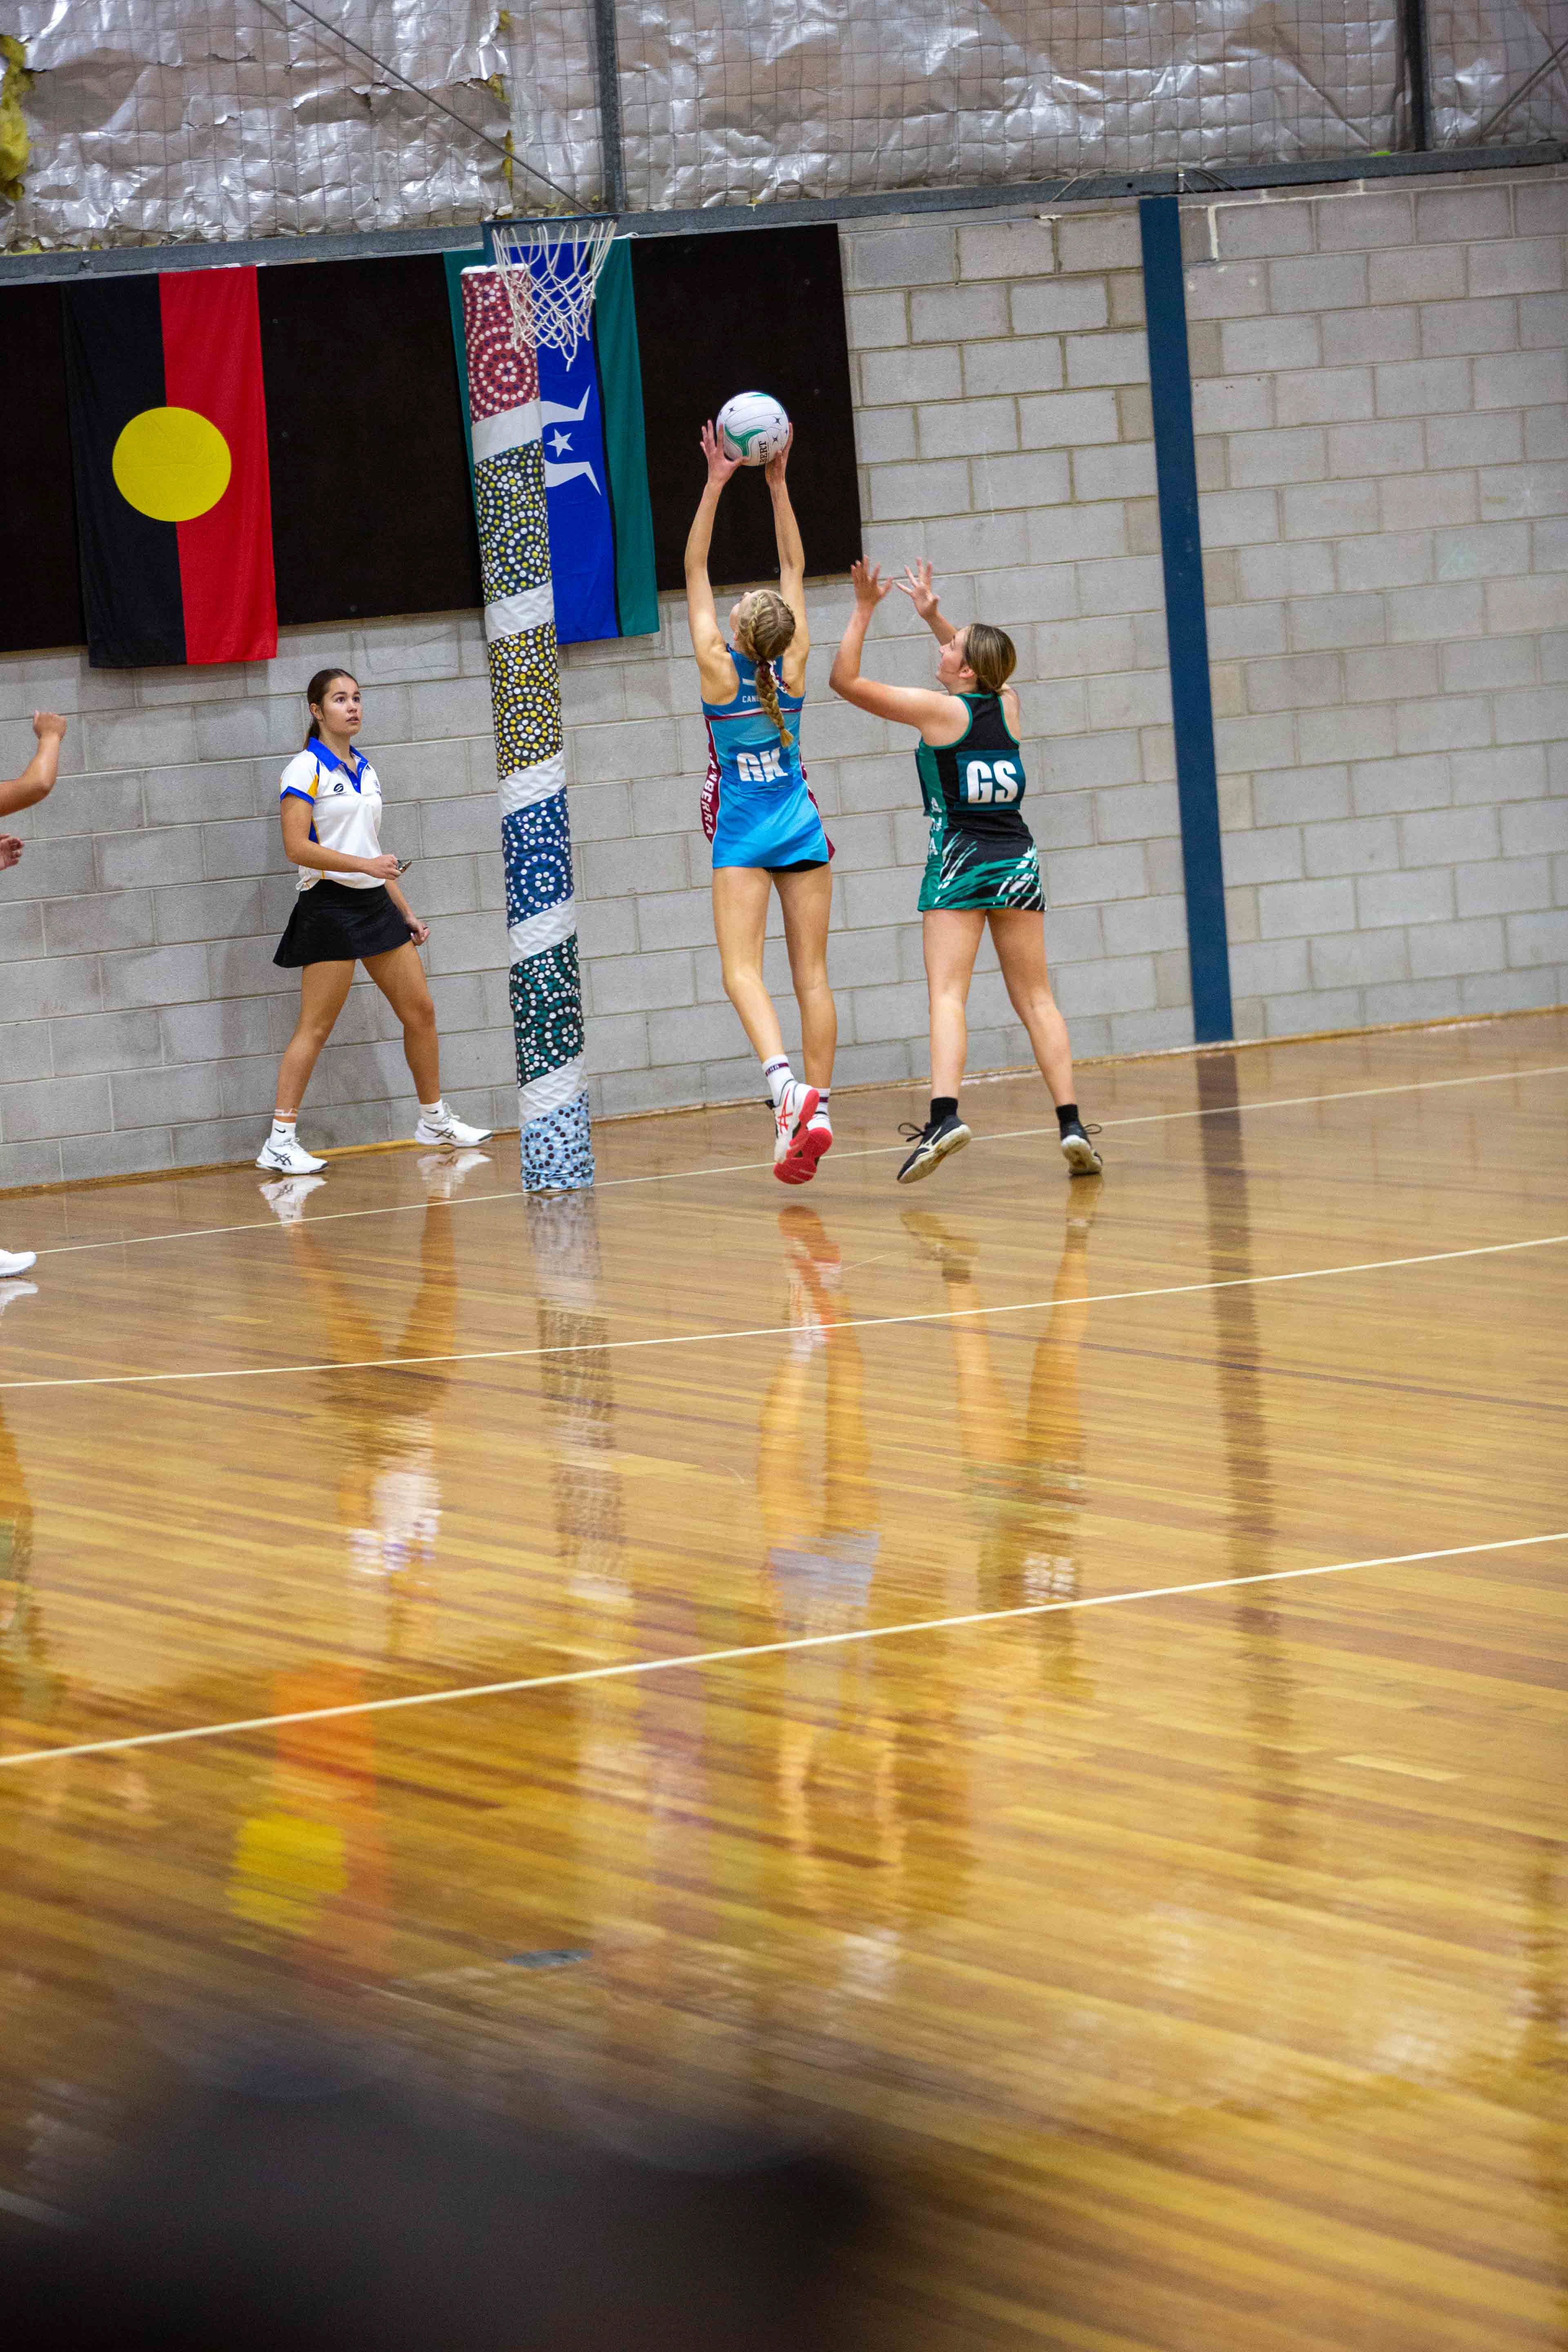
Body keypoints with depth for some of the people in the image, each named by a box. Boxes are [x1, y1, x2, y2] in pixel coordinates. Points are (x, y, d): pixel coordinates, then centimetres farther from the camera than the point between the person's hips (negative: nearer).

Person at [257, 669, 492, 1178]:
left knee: (420, 1011, 10)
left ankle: (434, 1121, 25)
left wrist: (406, 913, 20)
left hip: (375, 904, 8)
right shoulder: (306, 770, -9)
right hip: (329, 905, -8)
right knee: (315, 1027, -10)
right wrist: (364, 864, -25)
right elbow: (298, 847, -18)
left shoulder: (364, 770, 15)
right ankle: (280, 1142, -8)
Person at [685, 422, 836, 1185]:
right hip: (801, 830, 4)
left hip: (742, 839, -4)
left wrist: (715, 486, -8)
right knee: (811, 974, 3)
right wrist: (777, 480, 3)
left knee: (742, 970, -9)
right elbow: (795, 566, 3)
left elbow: (695, 569, -8)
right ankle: (816, 1110, -2)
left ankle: (785, 1084, -32)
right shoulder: (792, 669, -6)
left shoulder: (719, 669, -14)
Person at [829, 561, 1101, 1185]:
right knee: (1036, 999, 8)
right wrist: (932, 615, 25)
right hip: (1017, 858, 5)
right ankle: (1072, 1125, 0)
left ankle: (945, 1114, -30)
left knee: (947, 994, -12)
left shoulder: (938, 709, -10)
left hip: (959, 858, -5)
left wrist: (865, 609, 0)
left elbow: (846, 680, -5)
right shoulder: (1007, 705, 4)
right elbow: (978, 675, 30)